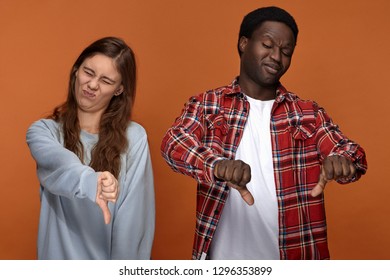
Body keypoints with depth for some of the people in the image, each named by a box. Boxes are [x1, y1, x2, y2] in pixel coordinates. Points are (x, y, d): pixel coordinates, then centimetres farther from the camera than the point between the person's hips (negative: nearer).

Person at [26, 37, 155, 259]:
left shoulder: (134, 137, -8)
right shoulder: (44, 131, -6)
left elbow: (135, 215, -11)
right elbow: (57, 162, -29)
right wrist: (89, 180, -49)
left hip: (110, 260, -1)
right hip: (61, 256, 1)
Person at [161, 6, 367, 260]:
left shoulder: (309, 114, 3)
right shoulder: (206, 106, -2)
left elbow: (352, 154, -7)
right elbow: (173, 143, -17)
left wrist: (342, 162, -31)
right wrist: (218, 166, -38)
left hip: (292, 255, 1)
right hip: (224, 256, -1)